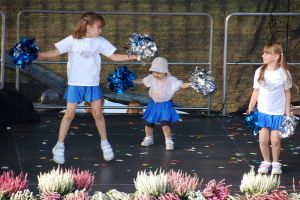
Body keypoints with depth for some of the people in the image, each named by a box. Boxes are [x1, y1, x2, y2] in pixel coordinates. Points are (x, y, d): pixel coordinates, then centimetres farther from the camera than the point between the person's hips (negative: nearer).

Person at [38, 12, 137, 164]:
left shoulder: (100, 41, 1)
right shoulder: (72, 40, -8)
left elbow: (114, 56, 5)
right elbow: (54, 53, -11)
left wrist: (133, 56, -5)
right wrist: (36, 55, -23)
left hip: (93, 84, 3)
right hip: (75, 83, -2)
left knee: (98, 113, 5)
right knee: (69, 113, -2)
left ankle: (105, 143, 22)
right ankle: (59, 146, 6)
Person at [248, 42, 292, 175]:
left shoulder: (284, 73, -7)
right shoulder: (260, 72, -2)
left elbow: (287, 93, 1)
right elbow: (256, 91, 6)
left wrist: (288, 113, 2)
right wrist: (250, 109, 6)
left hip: (278, 113, -2)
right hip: (262, 112, 2)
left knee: (275, 140, -1)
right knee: (263, 139, 1)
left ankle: (276, 163, 19)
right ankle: (266, 162, 20)